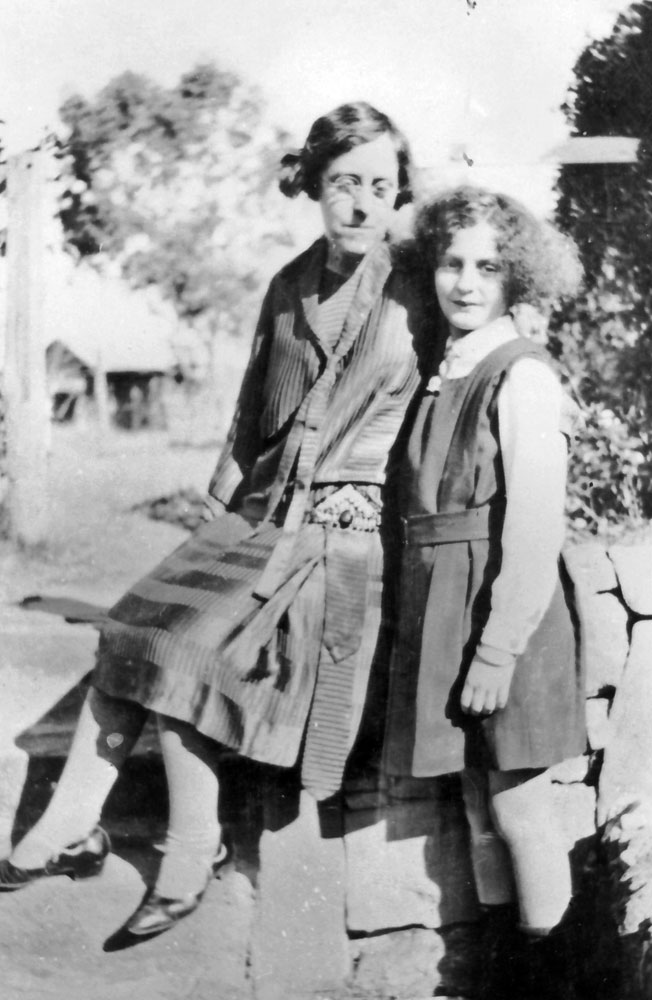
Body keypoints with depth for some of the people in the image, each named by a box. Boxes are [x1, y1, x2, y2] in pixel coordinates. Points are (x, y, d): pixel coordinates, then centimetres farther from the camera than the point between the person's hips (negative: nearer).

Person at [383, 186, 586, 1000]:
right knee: (477, 802, 16)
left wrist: (497, 651, -19)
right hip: (441, 610, 8)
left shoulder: (522, 377, -13)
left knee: (518, 805, 3)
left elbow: (534, 532, -18)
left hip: (506, 609, -8)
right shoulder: (444, 373, 10)